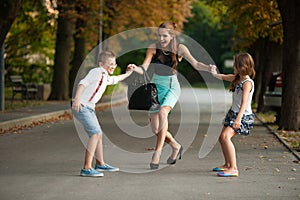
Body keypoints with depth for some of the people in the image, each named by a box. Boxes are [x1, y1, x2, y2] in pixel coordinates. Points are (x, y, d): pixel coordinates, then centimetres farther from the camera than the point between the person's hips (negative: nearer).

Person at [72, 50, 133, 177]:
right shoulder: (97, 72, -10)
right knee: (95, 133, -19)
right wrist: (77, 98, -34)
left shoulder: (106, 78, 19)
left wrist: (127, 73, 44)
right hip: (81, 107, -10)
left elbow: (116, 79, 43)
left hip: (89, 109, 10)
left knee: (98, 134, 19)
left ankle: (100, 164, 38)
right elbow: (83, 83, -23)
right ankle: (87, 168, -22)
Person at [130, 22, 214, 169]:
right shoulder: (153, 48, -8)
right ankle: (176, 147, 28)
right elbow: (144, 69, -15)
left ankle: (157, 152, -28)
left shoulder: (180, 48, -9)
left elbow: (196, 64, -14)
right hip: (156, 86, 2)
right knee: (155, 129, 0)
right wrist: (135, 68, -38)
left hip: (172, 86, -2)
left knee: (163, 112, -32)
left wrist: (209, 68, -34)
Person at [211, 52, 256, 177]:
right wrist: (214, 74, 35)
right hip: (233, 113, 10)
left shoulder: (247, 83, -19)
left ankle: (234, 169, -29)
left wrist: (238, 118, -37)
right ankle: (227, 165, 37)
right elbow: (224, 77, 28)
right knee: (222, 138, 18)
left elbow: (244, 102, -29)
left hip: (243, 115, -10)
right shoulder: (237, 78, 8)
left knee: (226, 136, -27)